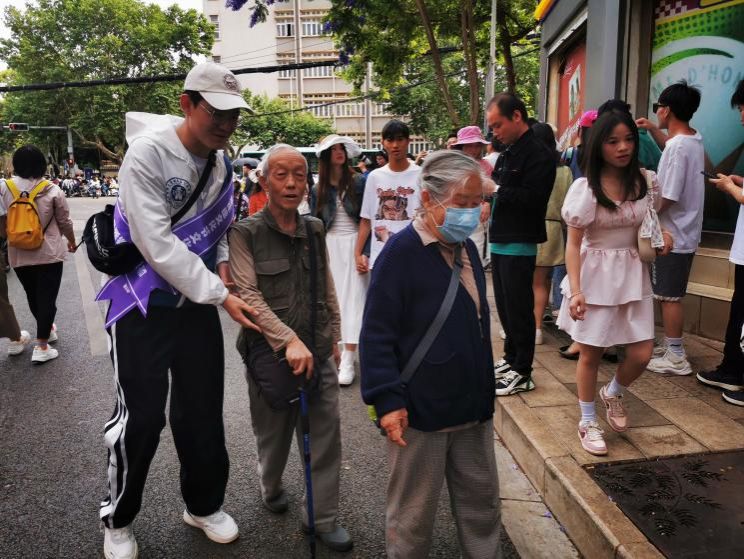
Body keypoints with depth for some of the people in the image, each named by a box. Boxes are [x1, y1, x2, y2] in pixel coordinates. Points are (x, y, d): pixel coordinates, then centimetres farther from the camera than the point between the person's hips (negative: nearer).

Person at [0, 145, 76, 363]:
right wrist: (71, 241, 16)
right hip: (49, 253, -3)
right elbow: (65, 222, 1)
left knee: (33, 296, 19)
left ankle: (47, 329, 37)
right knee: (47, 297, 2)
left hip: (18, 255, 3)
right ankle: (41, 347, 1)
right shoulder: (52, 190, -7)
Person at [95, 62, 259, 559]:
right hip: (144, 301, -5)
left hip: (198, 299, 6)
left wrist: (222, 261, -3)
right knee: (141, 415, 0)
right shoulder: (147, 153, -19)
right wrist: (221, 295, -23)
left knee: (203, 409, 12)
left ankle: (205, 505, 33)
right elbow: (157, 244, -24)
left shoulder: (221, 159, 2)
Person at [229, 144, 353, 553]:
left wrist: (335, 337, 14)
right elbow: (249, 296, -16)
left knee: (326, 432, 6)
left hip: (318, 348, 4)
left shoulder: (314, 229, 6)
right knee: (274, 430, 15)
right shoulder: (246, 233, -9)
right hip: (271, 350, -3)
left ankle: (322, 516, 23)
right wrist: (289, 340, -23)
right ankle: (270, 487, 45)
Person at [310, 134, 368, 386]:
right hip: (329, 245, 3)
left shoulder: (358, 182, 1)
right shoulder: (318, 189, 9)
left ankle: (348, 359, -5)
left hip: (353, 242, -3)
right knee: (333, 297, 6)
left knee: (353, 297, -5)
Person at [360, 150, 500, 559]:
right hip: (421, 410, -7)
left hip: (473, 406, 7)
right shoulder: (401, 252, -18)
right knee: (414, 512, 12)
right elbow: (377, 335, -18)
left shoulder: (466, 249, 7)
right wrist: (387, 400, -20)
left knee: (482, 500, 21)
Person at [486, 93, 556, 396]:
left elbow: (532, 199, -23)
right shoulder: (508, 153, 16)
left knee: (519, 308, -2)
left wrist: (496, 189, -20)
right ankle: (511, 358, 30)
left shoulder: (539, 154, -12)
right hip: (500, 241, 9)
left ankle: (522, 373, 9)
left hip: (519, 244, -9)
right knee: (505, 305, 16)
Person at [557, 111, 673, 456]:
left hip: (633, 275, 4)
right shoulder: (585, 188, -11)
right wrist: (575, 291, -20)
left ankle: (613, 394, 37)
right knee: (590, 354, 6)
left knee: (641, 354, 3)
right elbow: (573, 243, -12)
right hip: (596, 276, -4)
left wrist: (663, 235, -3)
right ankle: (588, 423, 25)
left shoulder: (646, 182, 2)